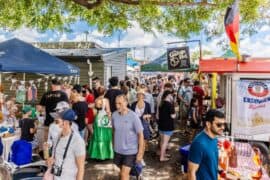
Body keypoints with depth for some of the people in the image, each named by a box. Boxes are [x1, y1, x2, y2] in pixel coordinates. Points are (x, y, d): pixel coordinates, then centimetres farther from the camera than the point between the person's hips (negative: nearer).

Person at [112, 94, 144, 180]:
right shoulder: (114, 115, -8)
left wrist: (140, 152, -11)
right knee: (123, 171, 21)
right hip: (118, 150, 4)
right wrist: (114, 145, 14)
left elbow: (140, 134, -13)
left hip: (130, 150, -4)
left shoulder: (133, 116, -20)